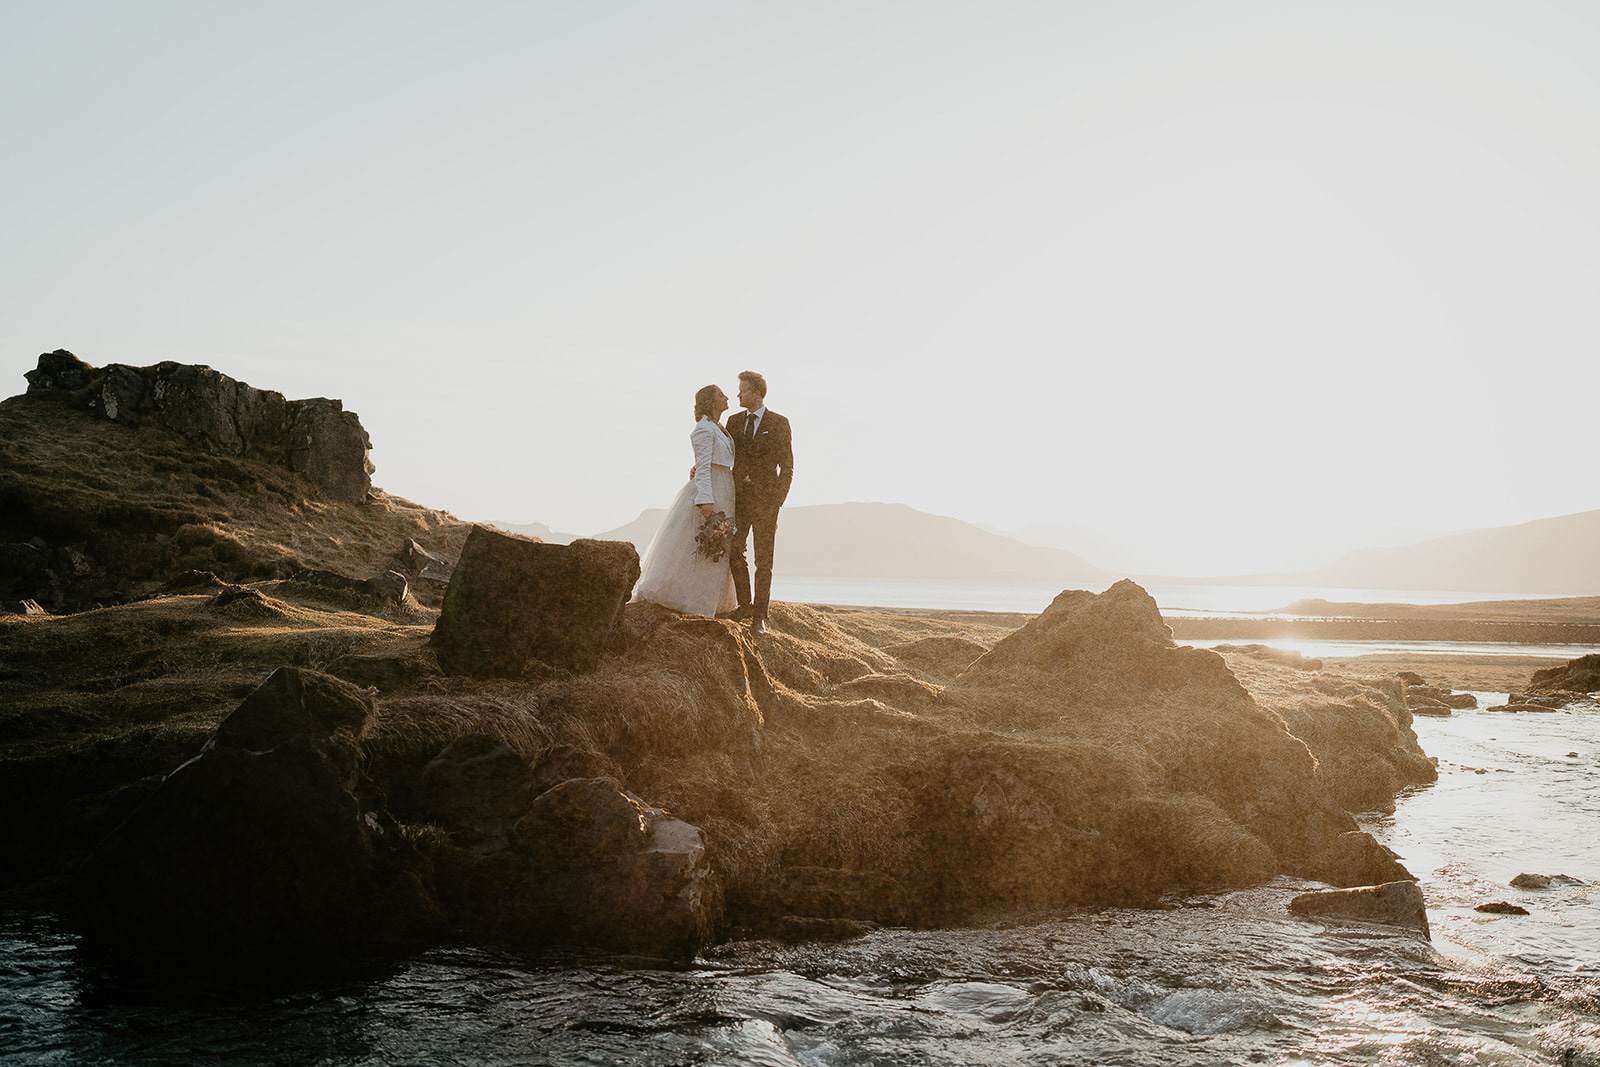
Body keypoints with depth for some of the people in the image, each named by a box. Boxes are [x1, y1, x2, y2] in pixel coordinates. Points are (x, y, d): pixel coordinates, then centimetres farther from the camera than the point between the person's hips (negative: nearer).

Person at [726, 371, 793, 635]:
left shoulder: (779, 424, 1)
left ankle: (759, 617, 4)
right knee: (733, 551, -8)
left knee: (763, 560, 0)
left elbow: (787, 466, 0)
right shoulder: (734, 422, 12)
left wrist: (778, 500, -9)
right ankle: (745, 604, 9)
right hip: (739, 497, 3)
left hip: (765, 499, -3)